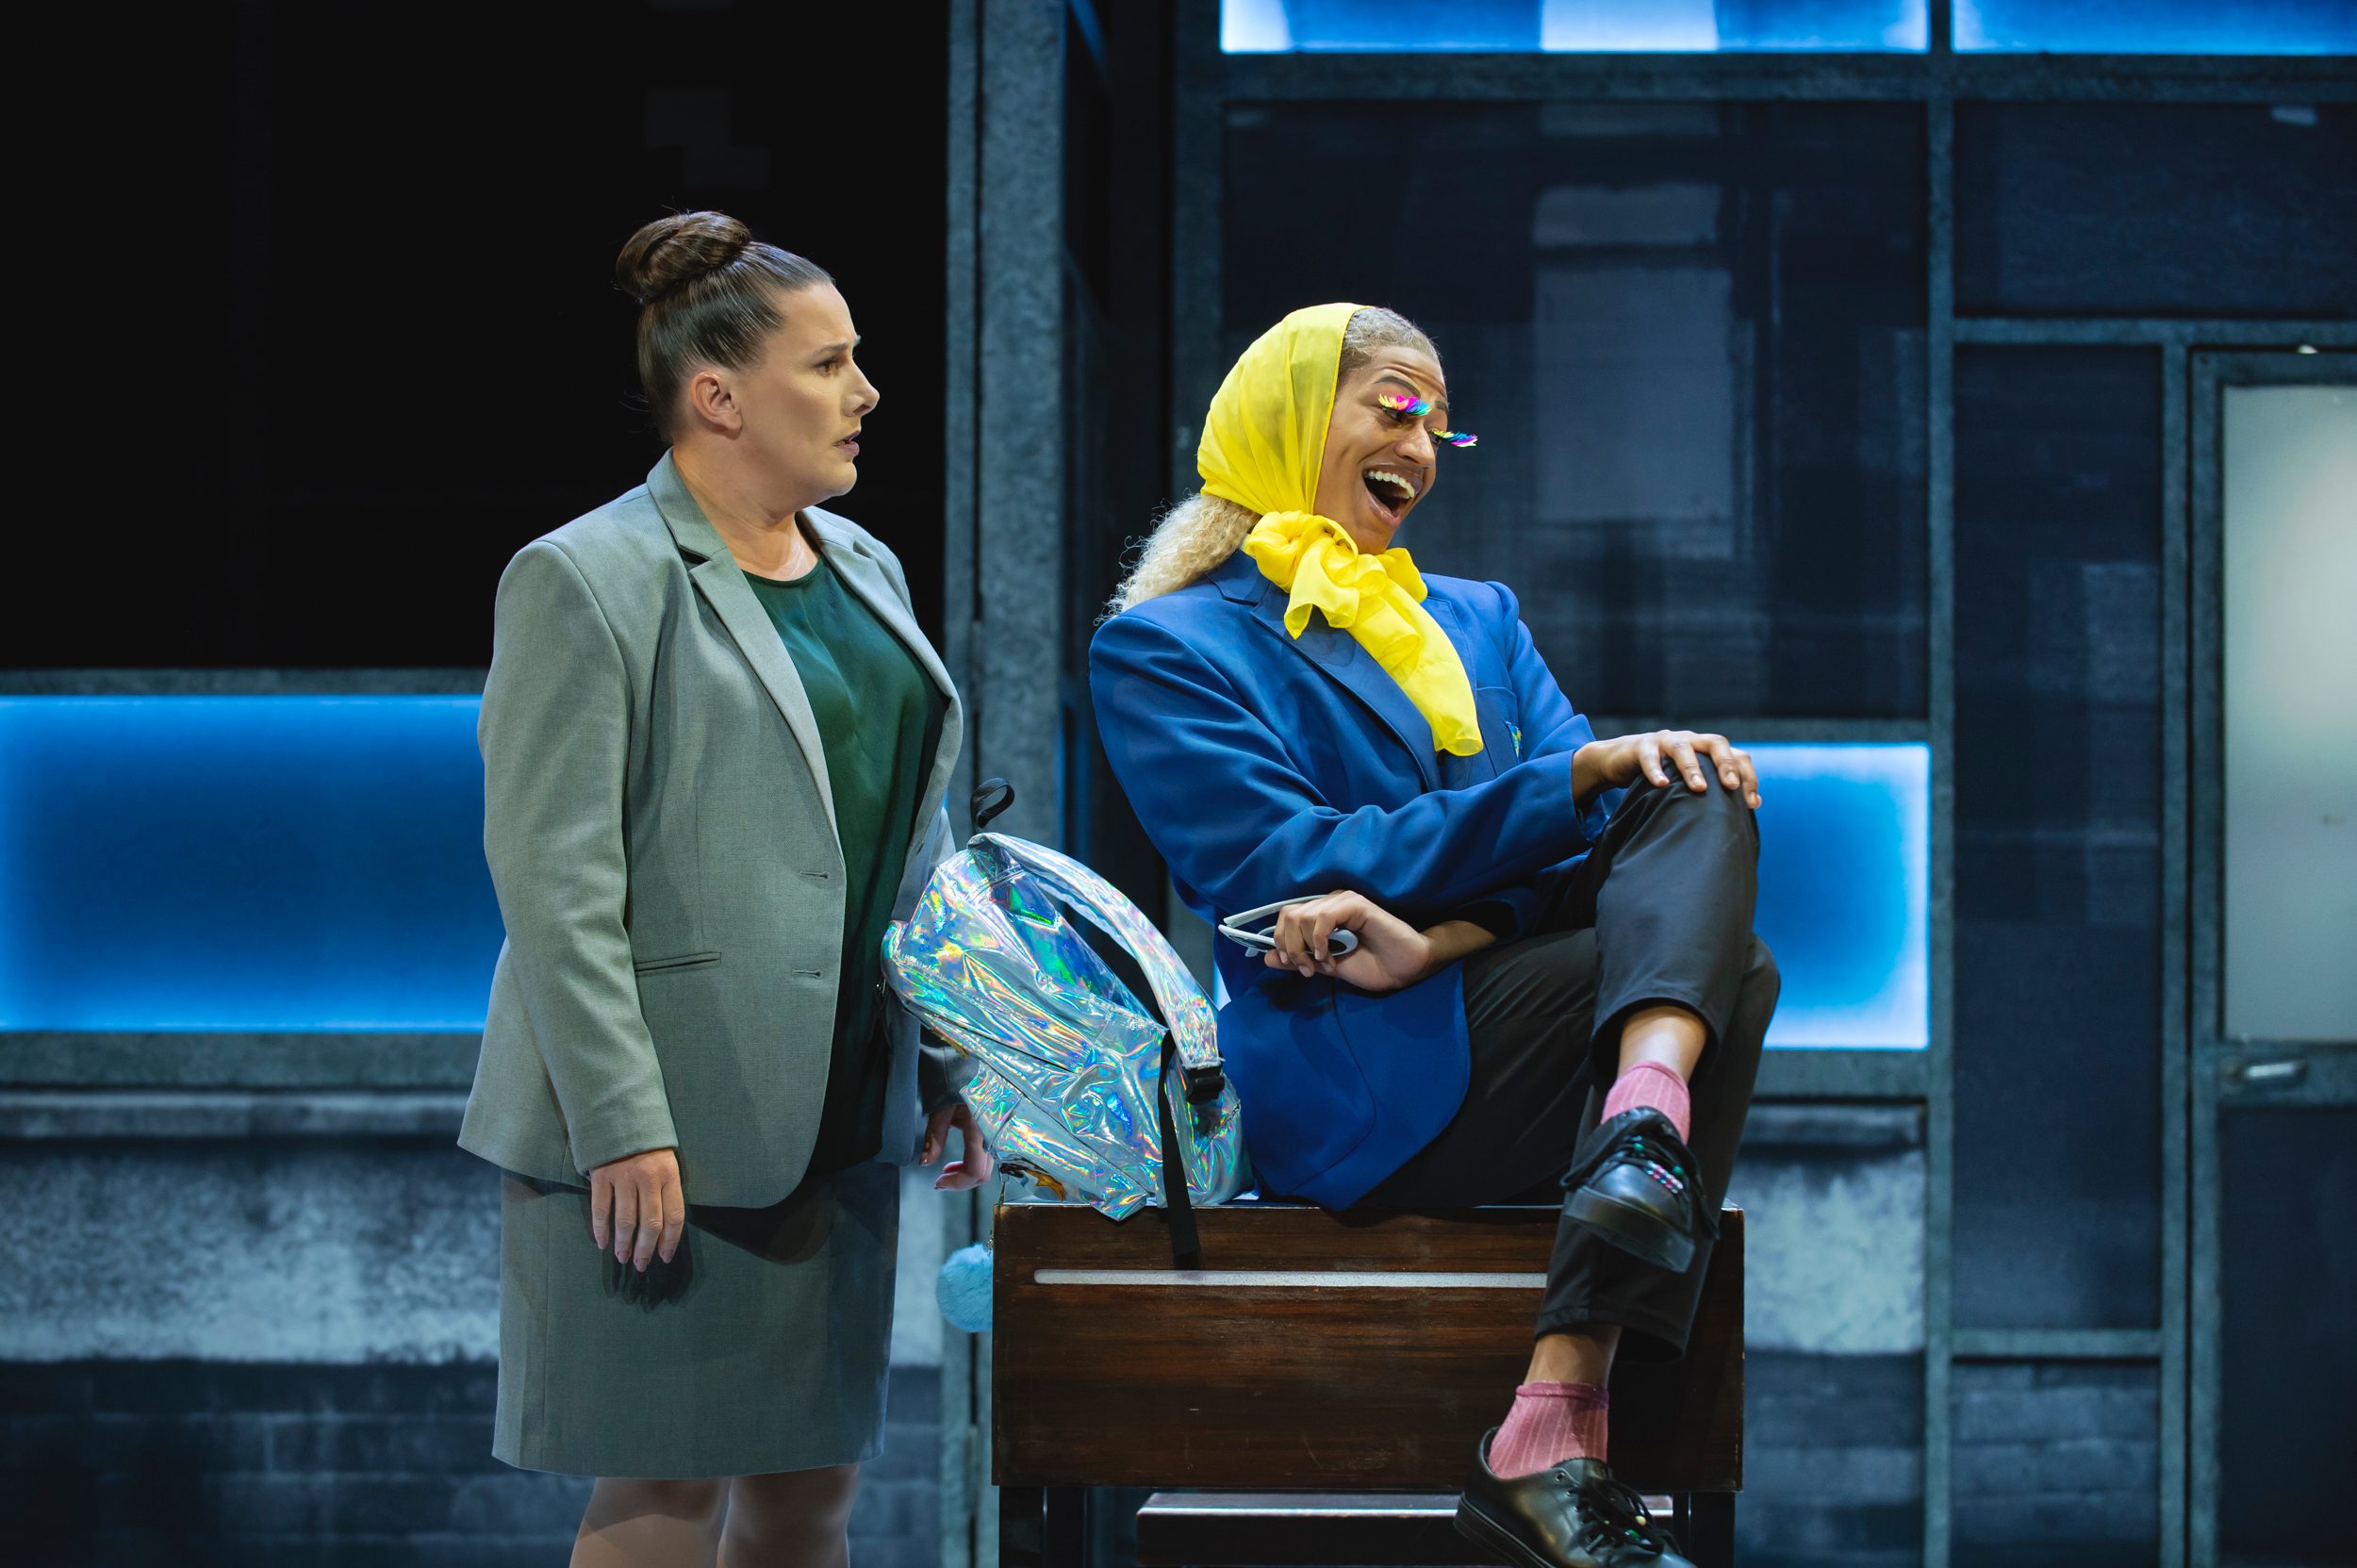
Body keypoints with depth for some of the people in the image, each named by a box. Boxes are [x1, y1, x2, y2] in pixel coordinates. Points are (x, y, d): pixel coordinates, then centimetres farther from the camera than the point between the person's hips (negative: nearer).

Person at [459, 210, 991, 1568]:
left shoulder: (867, 569, 14)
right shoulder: (587, 580, -9)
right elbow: (557, 881, -15)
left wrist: (949, 1067, 14)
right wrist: (623, 1129, -20)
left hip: (840, 1118, 7)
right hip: (668, 1124, -7)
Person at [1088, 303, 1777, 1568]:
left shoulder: (1477, 619, 26)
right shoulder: (1162, 648, 7)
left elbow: (1577, 847, 10)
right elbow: (1297, 868, -8)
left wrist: (1435, 935, -14)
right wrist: (1580, 776, -14)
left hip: (1498, 1014, 5)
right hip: (1353, 1080, -5)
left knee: (1703, 804, -22)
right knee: (1722, 971, -26)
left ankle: (1644, 1131, -46)